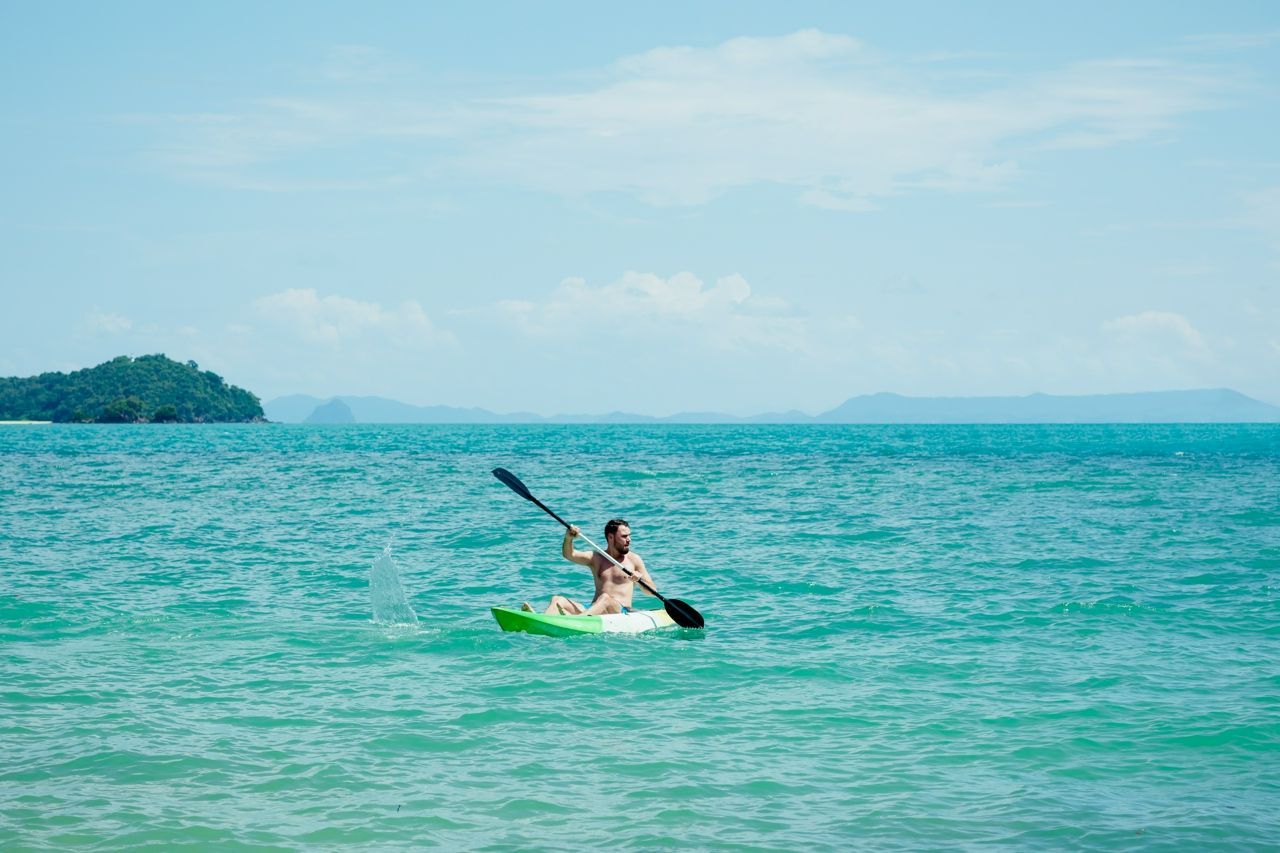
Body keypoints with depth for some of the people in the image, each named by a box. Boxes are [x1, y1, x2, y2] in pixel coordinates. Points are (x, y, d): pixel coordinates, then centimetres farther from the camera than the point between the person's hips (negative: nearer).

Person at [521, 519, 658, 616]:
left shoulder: (633, 559, 12)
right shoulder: (596, 558, 17)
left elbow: (653, 591, 9)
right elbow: (569, 555, 1)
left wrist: (640, 580, -13)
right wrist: (568, 539, -20)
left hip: (621, 613, -3)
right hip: (592, 611, 3)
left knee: (605, 599, -37)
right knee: (557, 600, -17)